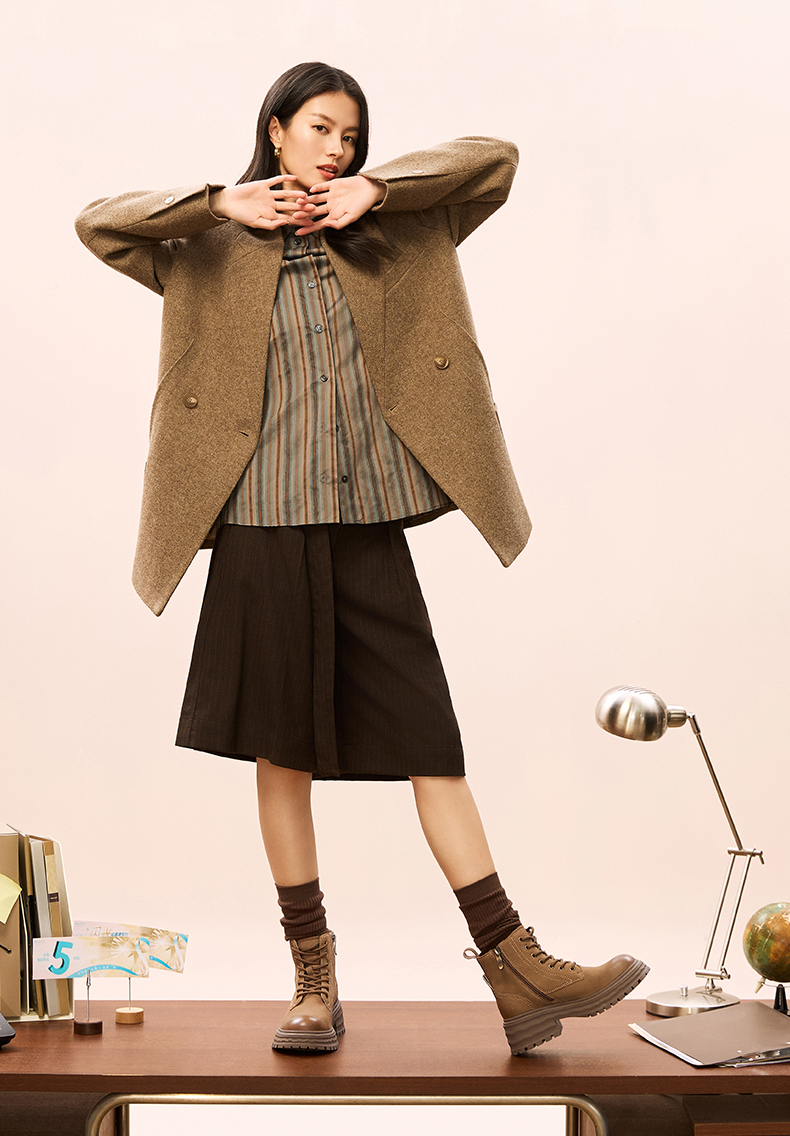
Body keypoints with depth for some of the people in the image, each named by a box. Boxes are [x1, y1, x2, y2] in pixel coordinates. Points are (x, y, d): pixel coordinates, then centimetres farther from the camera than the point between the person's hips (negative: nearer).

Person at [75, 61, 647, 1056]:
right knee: (283, 749, 3)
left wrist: (373, 189, -1)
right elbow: (97, 222, 2)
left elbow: (494, 158, 9)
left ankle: (516, 970, 1)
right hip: (265, 525, -1)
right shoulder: (214, 253, 9)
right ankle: (313, 980, 13)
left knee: (430, 738, 0)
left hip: (368, 523, 2)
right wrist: (222, 202, -5)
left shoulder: (390, 239, 14)